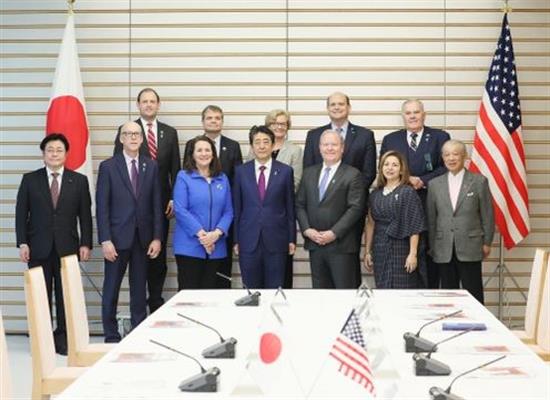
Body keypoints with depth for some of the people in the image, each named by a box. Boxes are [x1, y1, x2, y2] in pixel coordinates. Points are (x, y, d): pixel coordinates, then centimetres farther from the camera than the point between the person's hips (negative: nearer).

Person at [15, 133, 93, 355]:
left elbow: (85, 215, 4)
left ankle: (63, 339, 12)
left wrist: (85, 244, -3)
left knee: (66, 295, 3)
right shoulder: (30, 179, 6)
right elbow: (21, 213, 4)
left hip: (67, 247, 0)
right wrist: (22, 243, -4)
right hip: (38, 247, 0)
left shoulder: (79, 181, 5)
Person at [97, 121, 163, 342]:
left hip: (143, 238, 2)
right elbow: (102, 206, -5)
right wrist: (105, 240, -11)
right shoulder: (108, 166, -2)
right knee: (111, 289, 5)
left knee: (139, 289, 8)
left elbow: (156, 204, 6)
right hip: (117, 237, -2)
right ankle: (111, 337, 14)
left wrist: (157, 237, -1)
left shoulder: (151, 166, 7)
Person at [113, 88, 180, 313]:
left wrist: (174, 199, -1)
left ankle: (156, 302, 18)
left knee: (159, 254, 8)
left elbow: (175, 169, 8)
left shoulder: (170, 133, 10)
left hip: (161, 203, 3)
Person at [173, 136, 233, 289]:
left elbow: (228, 211, 7)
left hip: (216, 247, 4)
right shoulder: (184, 177, 0)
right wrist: (200, 233, -16)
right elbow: (180, 210, -9)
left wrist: (217, 233, -10)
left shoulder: (222, 179, 11)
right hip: (189, 246, -4)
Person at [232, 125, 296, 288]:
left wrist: (292, 239, 3)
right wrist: (236, 240, 3)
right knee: (250, 289, 5)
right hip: (248, 240, 1)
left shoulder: (285, 171, 2)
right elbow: (236, 207, 6)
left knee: (275, 289, 4)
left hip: (276, 239, -1)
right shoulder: (241, 171, 4)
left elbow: (290, 207, 5)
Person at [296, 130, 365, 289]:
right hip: (314, 243, 5)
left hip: (341, 245, -5)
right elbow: (300, 204, 12)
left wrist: (334, 233, -15)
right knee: (319, 288, 10)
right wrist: (306, 229, -4)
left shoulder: (352, 175, -2)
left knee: (345, 288, -2)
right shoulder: (309, 173, 13)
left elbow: (355, 208, -10)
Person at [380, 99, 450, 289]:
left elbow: (446, 168, -1)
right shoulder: (390, 140, 13)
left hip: (430, 207, -1)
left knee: (429, 255, 1)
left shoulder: (440, 137, 7)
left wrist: (422, 181, -13)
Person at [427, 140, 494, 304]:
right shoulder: (434, 184, 9)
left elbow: (487, 215, 3)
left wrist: (487, 243, 0)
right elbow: (431, 218, 11)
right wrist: (431, 246, 8)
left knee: (473, 294, 0)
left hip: (470, 247, -3)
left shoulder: (479, 181, 1)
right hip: (444, 250, 3)